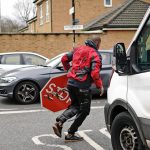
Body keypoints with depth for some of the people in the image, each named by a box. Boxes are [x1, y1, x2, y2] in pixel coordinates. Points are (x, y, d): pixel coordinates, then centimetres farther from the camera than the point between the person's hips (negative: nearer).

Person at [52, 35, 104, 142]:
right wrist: (100, 86, -6)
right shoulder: (95, 55, -7)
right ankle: (71, 134, 12)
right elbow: (95, 73, -18)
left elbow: (64, 59, 13)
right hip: (83, 86, -6)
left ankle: (59, 122, 2)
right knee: (84, 110, 11)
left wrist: (68, 69, 30)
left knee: (75, 105, 24)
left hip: (71, 82, 6)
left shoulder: (78, 49, 11)